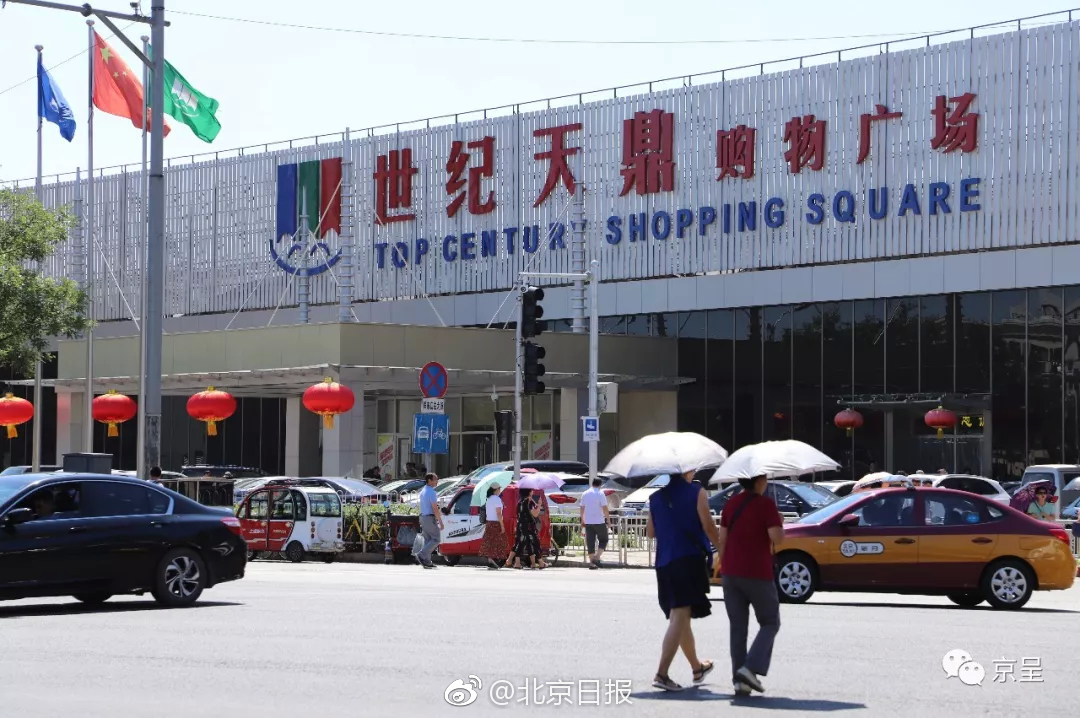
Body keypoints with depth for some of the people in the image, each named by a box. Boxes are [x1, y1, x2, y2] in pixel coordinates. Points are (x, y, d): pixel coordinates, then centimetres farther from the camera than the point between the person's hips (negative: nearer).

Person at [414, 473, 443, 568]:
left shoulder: (423, 491, 14)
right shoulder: (431, 492, -16)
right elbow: (435, 509, -19)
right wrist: (440, 522, -15)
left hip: (423, 517, 9)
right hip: (430, 518, -9)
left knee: (427, 539, 11)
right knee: (435, 539, -4)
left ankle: (426, 561, 8)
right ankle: (422, 555, -14)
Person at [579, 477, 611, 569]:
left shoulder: (585, 494, 8)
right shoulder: (600, 494, -8)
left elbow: (582, 509, 11)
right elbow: (605, 508, -13)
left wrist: (582, 520, 21)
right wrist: (608, 518, -3)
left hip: (588, 522, 4)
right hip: (599, 521, -4)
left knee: (590, 542, 6)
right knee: (603, 540, 9)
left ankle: (591, 562, 4)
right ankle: (597, 557, -8)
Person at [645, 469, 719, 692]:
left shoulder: (656, 496, 10)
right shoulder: (696, 492, -4)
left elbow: (650, 532, 16)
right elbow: (708, 526, -10)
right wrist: (720, 547, 5)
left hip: (664, 563, 6)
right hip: (689, 559, -6)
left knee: (681, 617, 18)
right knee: (679, 617, -9)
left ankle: (697, 667, 35)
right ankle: (662, 673, -20)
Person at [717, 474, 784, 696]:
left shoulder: (731, 504, 8)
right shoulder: (766, 504, -10)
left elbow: (722, 539, 8)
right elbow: (776, 537, -18)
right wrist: (780, 525, 3)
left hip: (731, 573, 5)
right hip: (758, 574, -5)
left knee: (738, 627, 9)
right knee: (770, 623, 8)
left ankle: (739, 680, 4)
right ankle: (751, 668, -11)